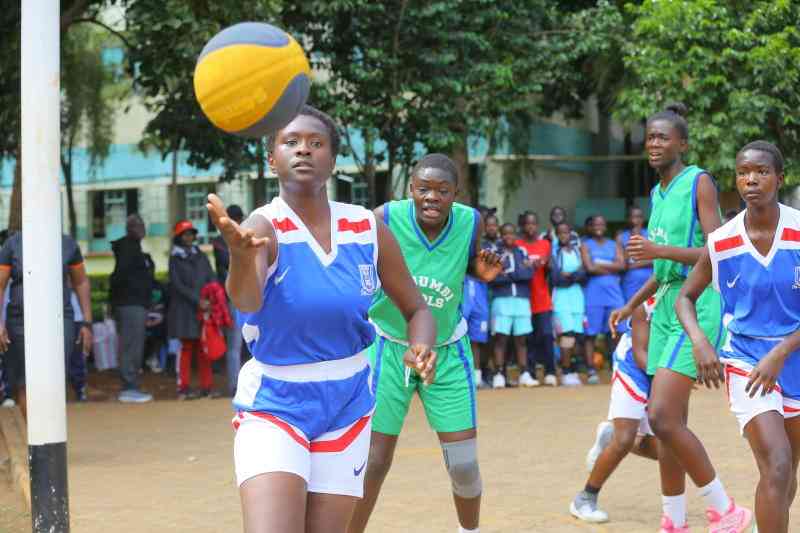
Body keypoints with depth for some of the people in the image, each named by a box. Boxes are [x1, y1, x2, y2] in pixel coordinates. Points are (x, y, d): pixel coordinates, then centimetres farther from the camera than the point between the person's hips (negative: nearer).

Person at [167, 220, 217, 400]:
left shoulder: (200, 256, 15)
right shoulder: (175, 259, 4)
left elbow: (212, 279, 8)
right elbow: (177, 285, -5)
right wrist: (197, 301, -14)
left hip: (204, 308, 3)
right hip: (185, 309, -3)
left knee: (204, 348, 0)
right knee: (186, 348, -2)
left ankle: (207, 386, 2)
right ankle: (184, 387, 1)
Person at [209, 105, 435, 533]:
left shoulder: (368, 229, -4)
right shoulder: (265, 227, -16)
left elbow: (417, 309, 7)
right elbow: (245, 299, -38)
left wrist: (421, 348, -17)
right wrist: (240, 256, -61)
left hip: (346, 405, 4)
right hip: (273, 405, -4)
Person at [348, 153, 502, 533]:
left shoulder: (470, 222, -14)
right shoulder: (384, 220, -21)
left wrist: (483, 271, -14)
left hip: (447, 352, 2)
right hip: (389, 347, -2)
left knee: (464, 464, 2)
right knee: (374, 461, -3)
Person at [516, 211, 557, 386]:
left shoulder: (546, 244, 11)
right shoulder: (517, 245, 1)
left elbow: (550, 271, 11)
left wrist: (547, 264, -11)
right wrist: (528, 267, -18)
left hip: (543, 299, 2)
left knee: (546, 335, -7)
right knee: (529, 338, 2)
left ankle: (550, 373, -5)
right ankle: (530, 374, 7)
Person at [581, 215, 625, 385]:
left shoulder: (614, 245, 16)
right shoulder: (586, 245, 7)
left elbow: (622, 265, 0)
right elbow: (589, 268, -7)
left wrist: (601, 264, -7)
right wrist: (611, 268, -3)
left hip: (614, 293, 3)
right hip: (594, 294, -3)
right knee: (590, 334, -4)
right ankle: (591, 371, -2)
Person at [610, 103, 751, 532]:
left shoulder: (699, 183, -7)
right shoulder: (658, 193, 18)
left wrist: (661, 250, -25)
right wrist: (631, 306, 22)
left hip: (698, 305, -9)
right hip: (667, 304, 9)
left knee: (662, 417, -16)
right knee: (668, 423, 8)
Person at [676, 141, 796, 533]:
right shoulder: (721, 243, -8)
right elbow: (685, 297, 5)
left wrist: (779, 356, -21)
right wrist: (700, 342, -13)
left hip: (793, 358, 2)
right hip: (745, 360, -2)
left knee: (788, 473, 15)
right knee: (776, 467, -19)